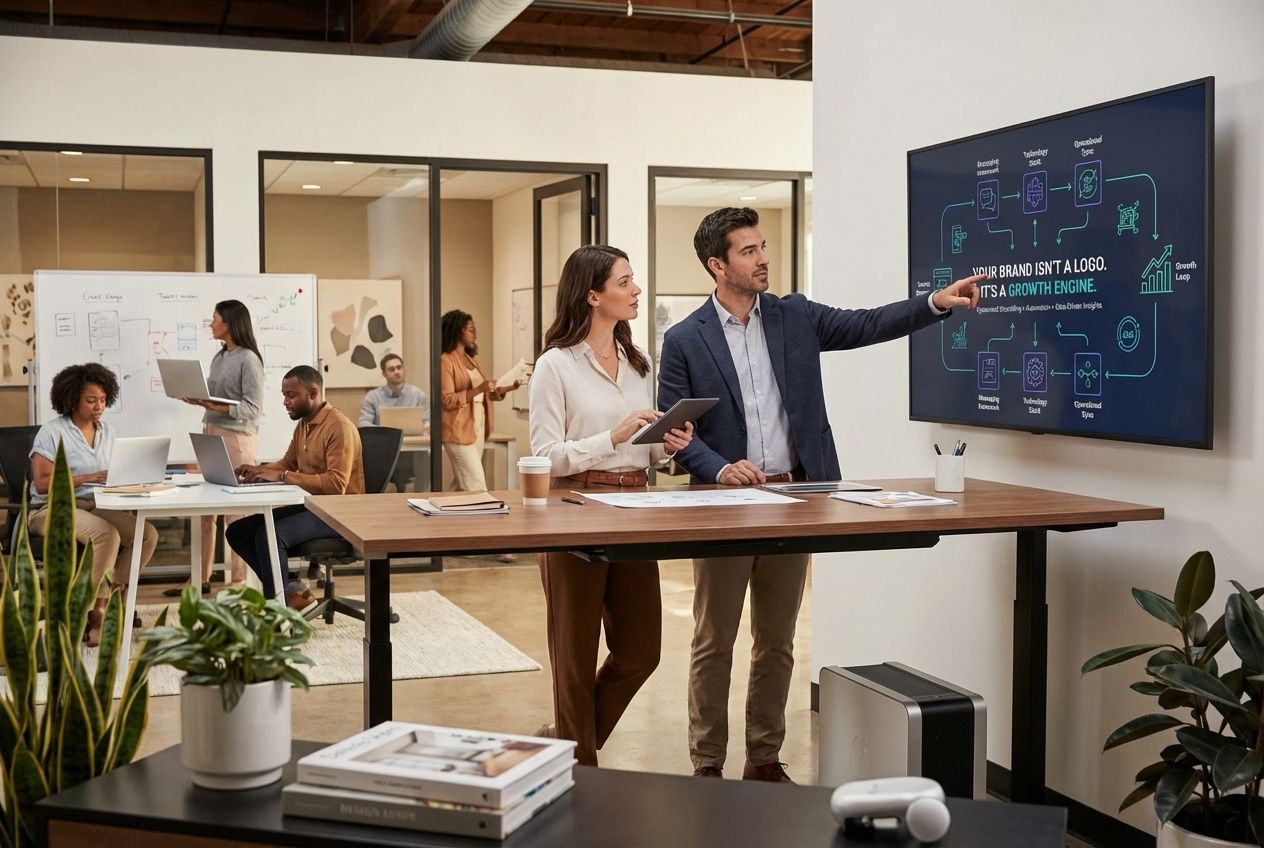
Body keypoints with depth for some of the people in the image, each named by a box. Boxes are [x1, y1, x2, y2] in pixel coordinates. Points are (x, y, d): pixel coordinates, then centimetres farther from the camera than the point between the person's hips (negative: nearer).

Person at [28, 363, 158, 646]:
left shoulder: (107, 431, 12)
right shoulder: (52, 432, -7)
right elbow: (42, 484, -13)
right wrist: (87, 478, -21)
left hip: (95, 506, 6)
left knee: (147, 534, -18)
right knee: (107, 535, -34)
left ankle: (101, 600, -8)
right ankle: (95, 611, -17)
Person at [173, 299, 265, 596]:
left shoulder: (248, 359, -10)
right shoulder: (219, 357, 15)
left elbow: (252, 409, -14)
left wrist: (215, 407, -23)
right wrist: (197, 400, -1)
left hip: (235, 438, -9)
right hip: (209, 434, 9)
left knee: (235, 511, -3)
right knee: (204, 509, 10)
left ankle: (239, 581, 6)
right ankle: (201, 578, 18)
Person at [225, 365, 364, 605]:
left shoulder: (339, 427, -17)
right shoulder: (303, 424, 11)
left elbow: (336, 485, -27)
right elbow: (287, 463, 25)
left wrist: (282, 476, -27)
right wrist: (258, 470, 2)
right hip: (308, 505, 10)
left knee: (269, 535, -31)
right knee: (237, 531, 1)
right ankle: (290, 590, -2)